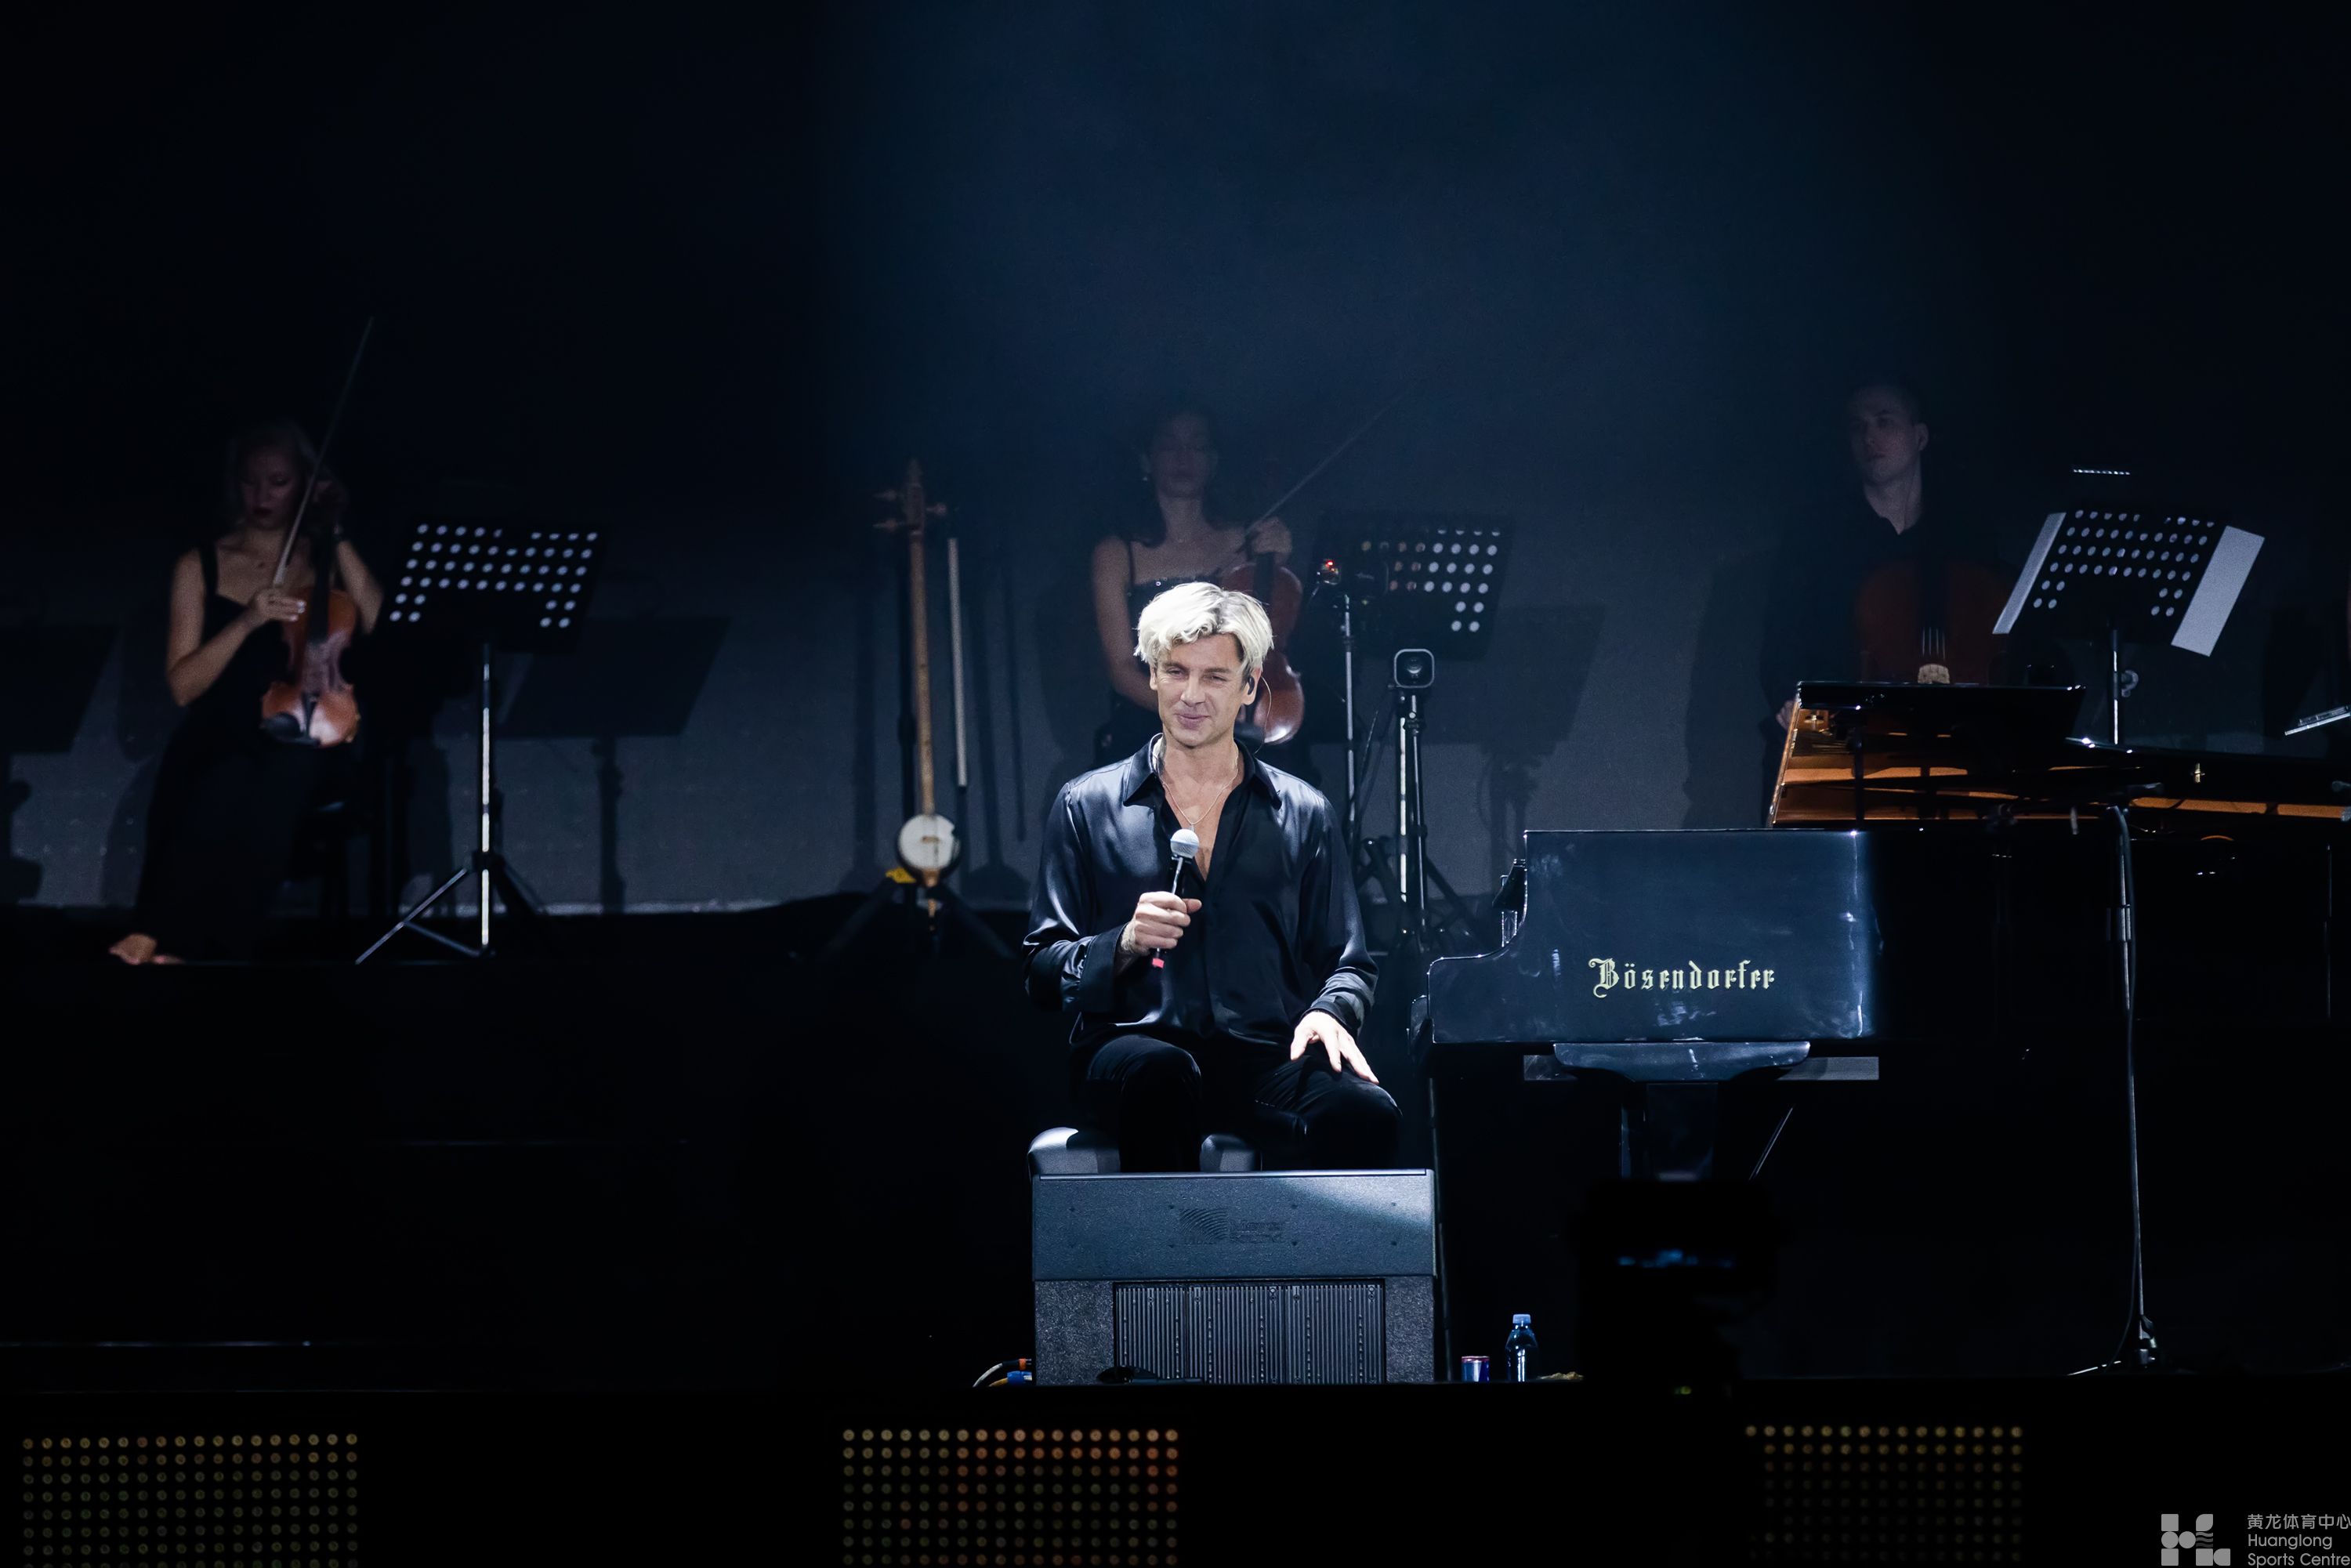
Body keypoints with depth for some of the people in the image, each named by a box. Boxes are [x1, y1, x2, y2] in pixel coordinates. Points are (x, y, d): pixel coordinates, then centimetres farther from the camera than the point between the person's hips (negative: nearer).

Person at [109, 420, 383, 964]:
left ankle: (163, 940, -37)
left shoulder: (324, 562, 14)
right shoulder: (202, 567, 13)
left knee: (280, 781, -38)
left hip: (301, 742, 0)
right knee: (226, 789, -38)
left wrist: (338, 539, -2)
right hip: (219, 740, 0)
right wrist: (247, 621, -12)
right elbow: (184, 685, 3)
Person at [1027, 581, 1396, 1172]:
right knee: (1160, 1072, -40)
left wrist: (1330, 1011, -7)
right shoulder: (1088, 807, 13)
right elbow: (1043, 970, 9)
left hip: (1269, 1055, 1)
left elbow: (1346, 963, 17)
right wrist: (1125, 945, -10)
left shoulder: (1303, 815, 17)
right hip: (1131, 1045, -1)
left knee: (1364, 1112, -33)